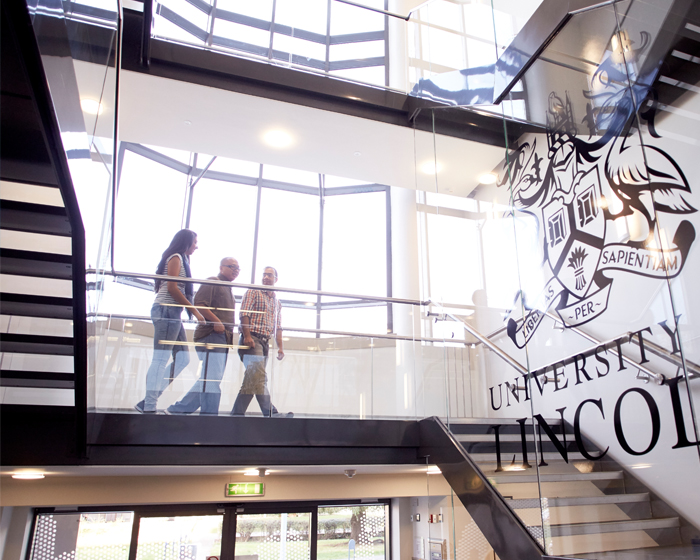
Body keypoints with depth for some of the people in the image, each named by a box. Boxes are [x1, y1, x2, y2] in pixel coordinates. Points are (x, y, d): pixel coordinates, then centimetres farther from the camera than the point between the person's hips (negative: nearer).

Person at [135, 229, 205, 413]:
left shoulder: (180, 259, 24)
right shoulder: (176, 257, -3)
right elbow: (172, 287, -14)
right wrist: (194, 310, -12)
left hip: (172, 313, 9)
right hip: (167, 310, -9)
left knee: (182, 358, 5)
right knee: (161, 359, -10)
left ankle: (147, 402, 6)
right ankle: (149, 406, -7)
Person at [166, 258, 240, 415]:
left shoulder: (228, 289, 27)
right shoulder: (212, 282, -1)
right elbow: (199, 304, -15)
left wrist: (229, 335, 16)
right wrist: (216, 321, -22)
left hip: (223, 338, 10)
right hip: (211, 335, -10)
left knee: (208, 379, 10)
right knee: (212, 378, -11)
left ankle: (177, 410, 16)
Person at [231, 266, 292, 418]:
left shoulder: (277, 303, 24)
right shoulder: (253, 292, 6)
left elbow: (278, 327, 21)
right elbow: (244, 314, -6)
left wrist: (280, 347, 9)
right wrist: (247, 336, -17)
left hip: (265, 342, 7)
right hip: (252, 339, -7)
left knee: (252, 380, 3)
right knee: (259, 377, -16)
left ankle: (237, 413, 8)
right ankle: (271, 413, -19)